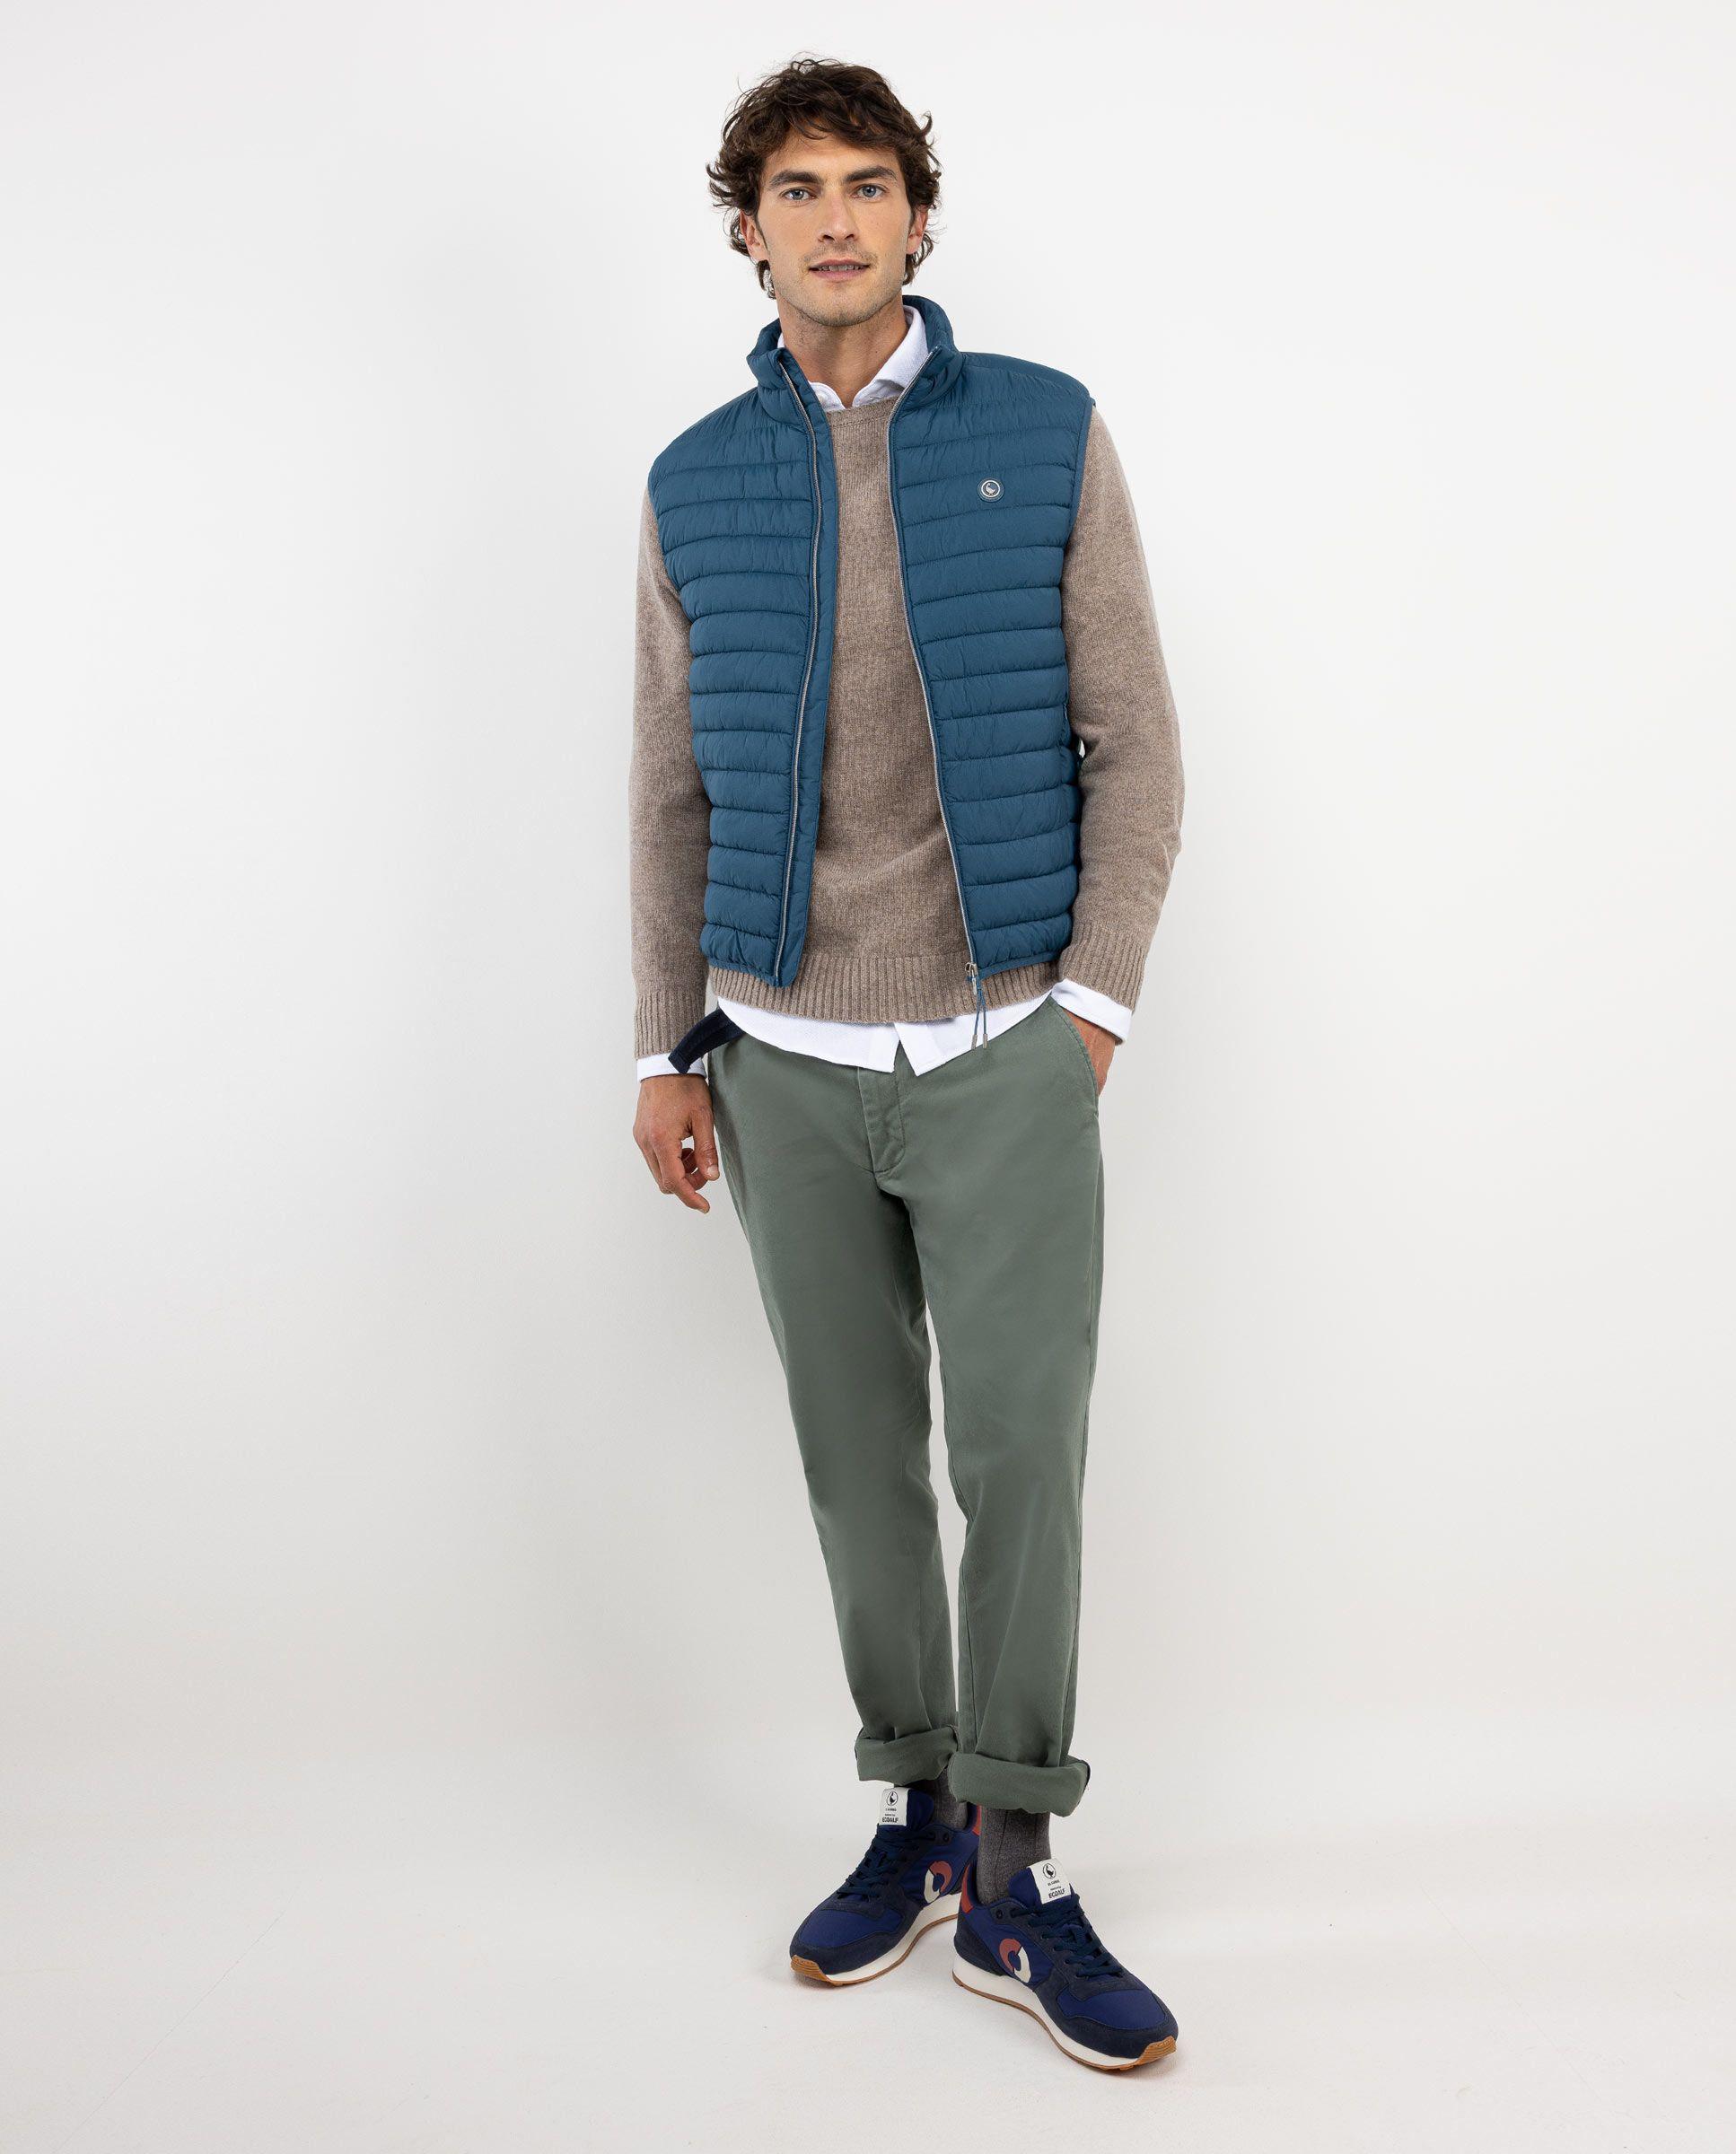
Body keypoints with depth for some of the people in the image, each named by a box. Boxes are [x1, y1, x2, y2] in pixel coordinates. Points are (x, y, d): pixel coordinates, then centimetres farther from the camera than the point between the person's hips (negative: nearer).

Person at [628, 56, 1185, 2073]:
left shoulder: (1048, 435, -1)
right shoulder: (695, 487, 5)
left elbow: (1132, 743, -1)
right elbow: (672, 789, 9)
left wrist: (1096, 1000, -10)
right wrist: (668, 1052, 4)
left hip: (1004, 1051, -2)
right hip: (787, 1064, 2)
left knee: (1020, 1451, -3)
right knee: (858, 1453, 9)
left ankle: (1011, 1879, 11)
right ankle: (916, 1815, 25)